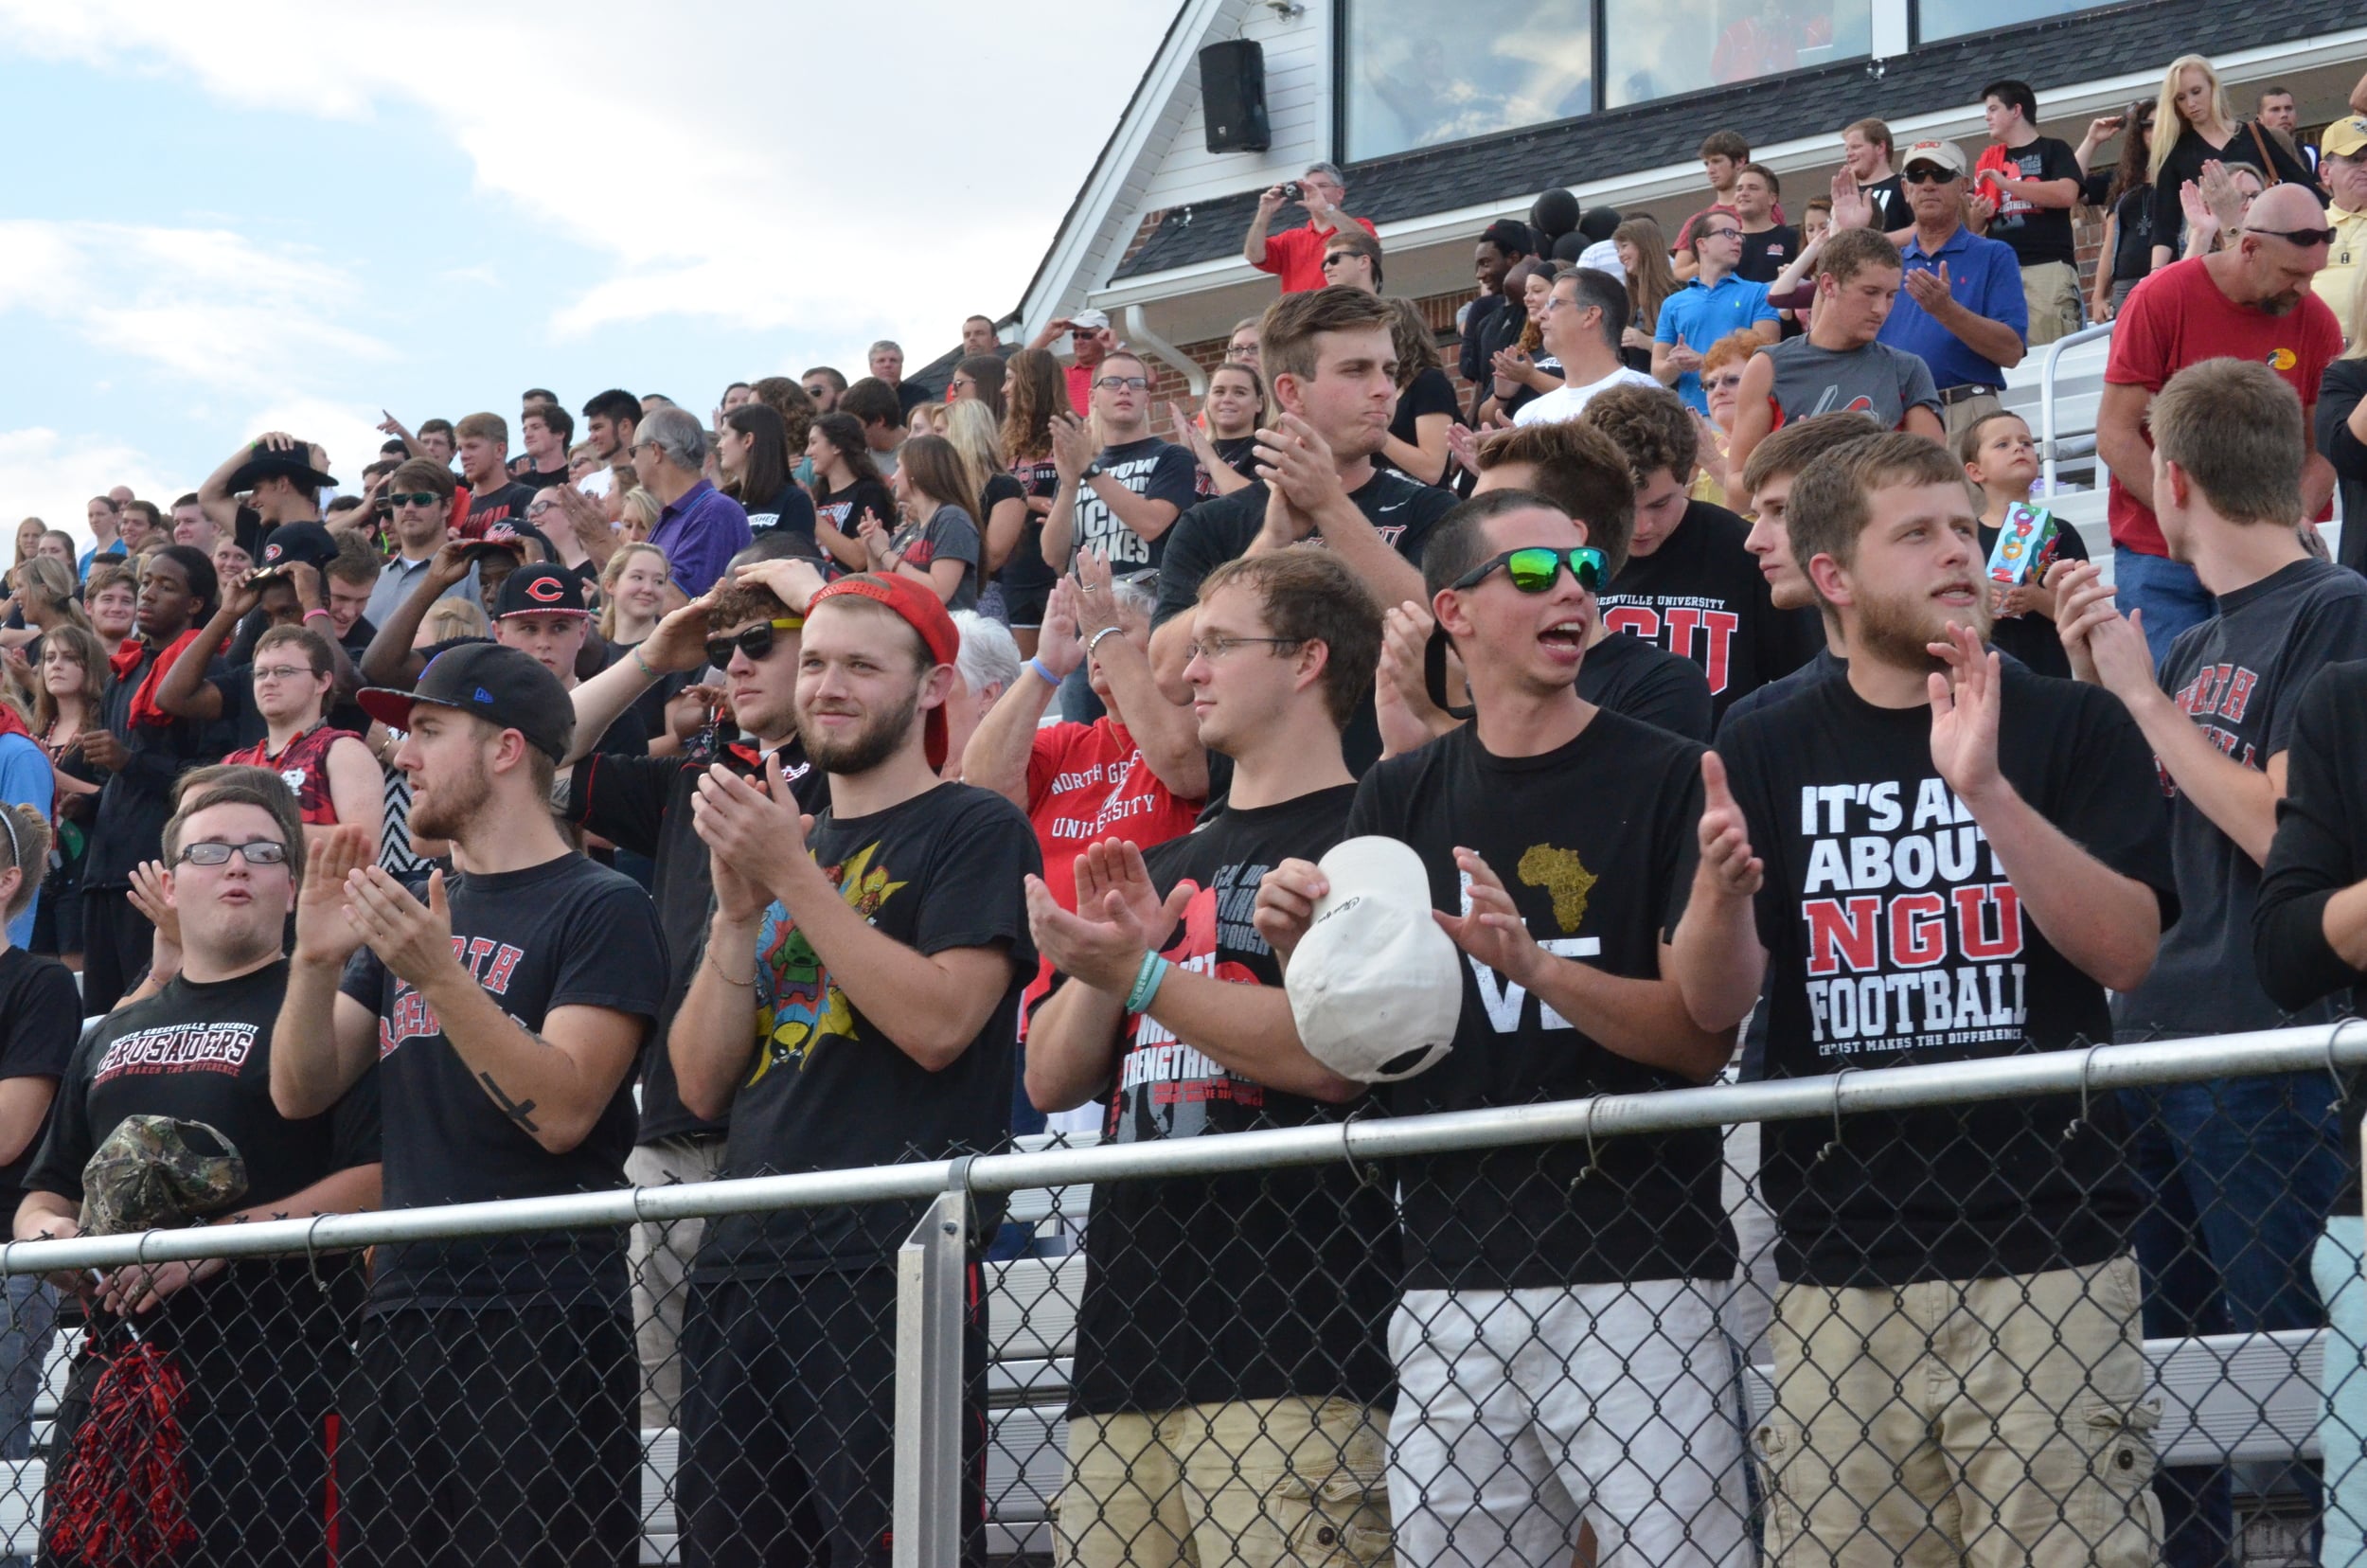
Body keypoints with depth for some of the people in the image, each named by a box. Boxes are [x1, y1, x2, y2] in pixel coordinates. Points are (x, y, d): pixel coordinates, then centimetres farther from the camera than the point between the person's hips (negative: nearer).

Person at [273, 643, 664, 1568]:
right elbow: (300, 1093, 11)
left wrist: (438, 976, -23)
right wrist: (316, 960, -6)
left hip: (543, 1331, -7)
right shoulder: (415, 914, 18)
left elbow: (562, 1110, -16)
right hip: (403, 1320, 7)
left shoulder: (600, 908, -5)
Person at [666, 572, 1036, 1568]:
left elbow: (939, 1023, -15)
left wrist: (794, 874, -11)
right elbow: (702, 1085, 14)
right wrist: (740, 909, 0)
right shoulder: (776, 842, 22)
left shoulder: (976, 833, 2)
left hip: (893, 1271, -7)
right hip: (743, 1267, 7)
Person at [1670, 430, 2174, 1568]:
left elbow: (2126, 952, -8)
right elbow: (1712, 1005, 2)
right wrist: (1721, 888, -19)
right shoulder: (1764, 753, 9)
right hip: (1835, 1268, 2)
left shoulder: (2073, 729, 5)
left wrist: (1986, 790, -20)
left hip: (2047, 1253, -1)